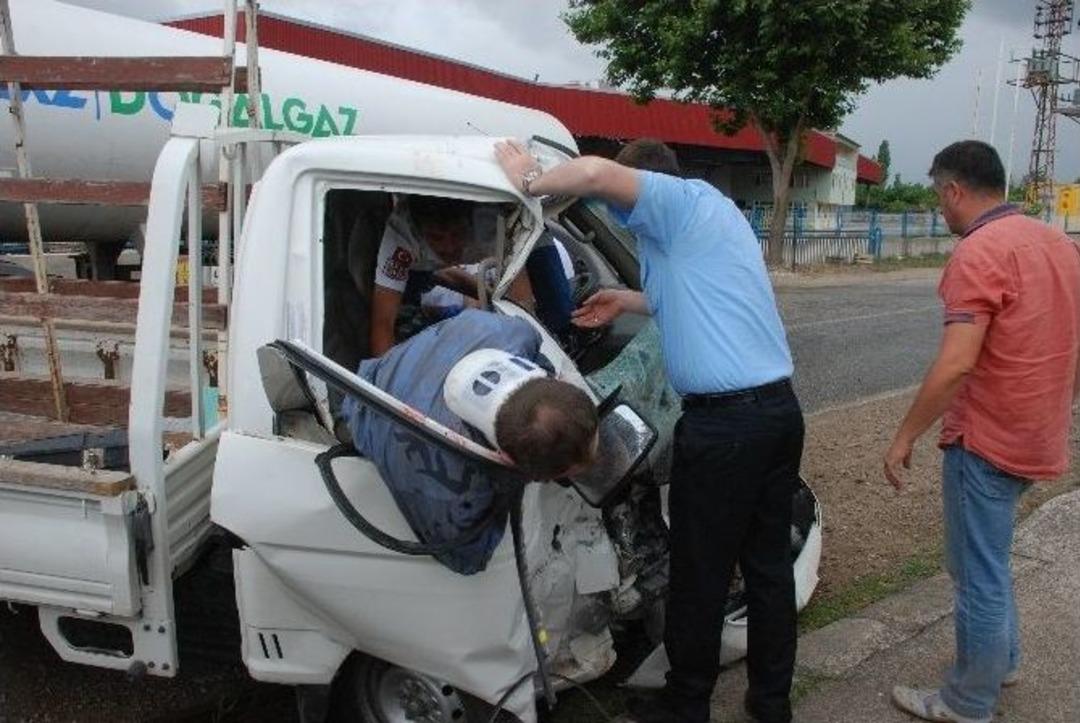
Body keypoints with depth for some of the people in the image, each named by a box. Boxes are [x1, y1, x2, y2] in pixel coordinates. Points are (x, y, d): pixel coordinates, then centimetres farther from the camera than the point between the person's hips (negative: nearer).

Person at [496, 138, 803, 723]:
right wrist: (629, 301, 34)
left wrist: (530, 183, -9)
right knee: (769, 563, 16)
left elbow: (598, 174, -25)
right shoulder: (710, 212, 22)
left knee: (700, 574, 5)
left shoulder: (682, 200, -6)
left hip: (724, 421, -9)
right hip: (780, 408, 9)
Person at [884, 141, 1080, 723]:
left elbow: (956, 364, -27)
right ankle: (1002, 659, 41)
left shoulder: (979, 252, -19)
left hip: (986, 441, -9)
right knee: (983, 559, 26)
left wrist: (905, 437, -17)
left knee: (979, 575, 5)